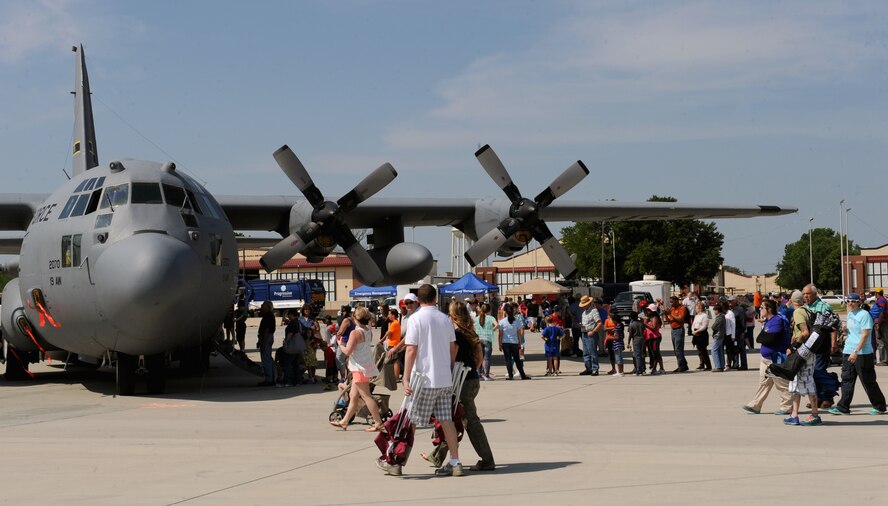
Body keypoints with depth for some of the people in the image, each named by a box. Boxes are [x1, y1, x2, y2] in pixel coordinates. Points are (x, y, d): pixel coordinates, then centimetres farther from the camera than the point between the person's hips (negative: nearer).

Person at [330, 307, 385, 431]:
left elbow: (347, 352, -19)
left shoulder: (355, 333, -17)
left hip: (360, 368, -9)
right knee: (353, 395, 15)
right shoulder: (369, 332, 8)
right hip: (367, 365, 9)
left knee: (366, 396, -7)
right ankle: (344, 422, 23)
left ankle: (378, 423, -7)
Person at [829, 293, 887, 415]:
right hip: (848, 352, 8)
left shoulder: (864, 315, -13)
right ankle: (843, 407, 7)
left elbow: (865, 335, -19)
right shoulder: (850, 314, 13)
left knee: (868, 382, 1)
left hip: (862, 354, -8)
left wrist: (856, 352, -24)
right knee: (846, 380, 5)